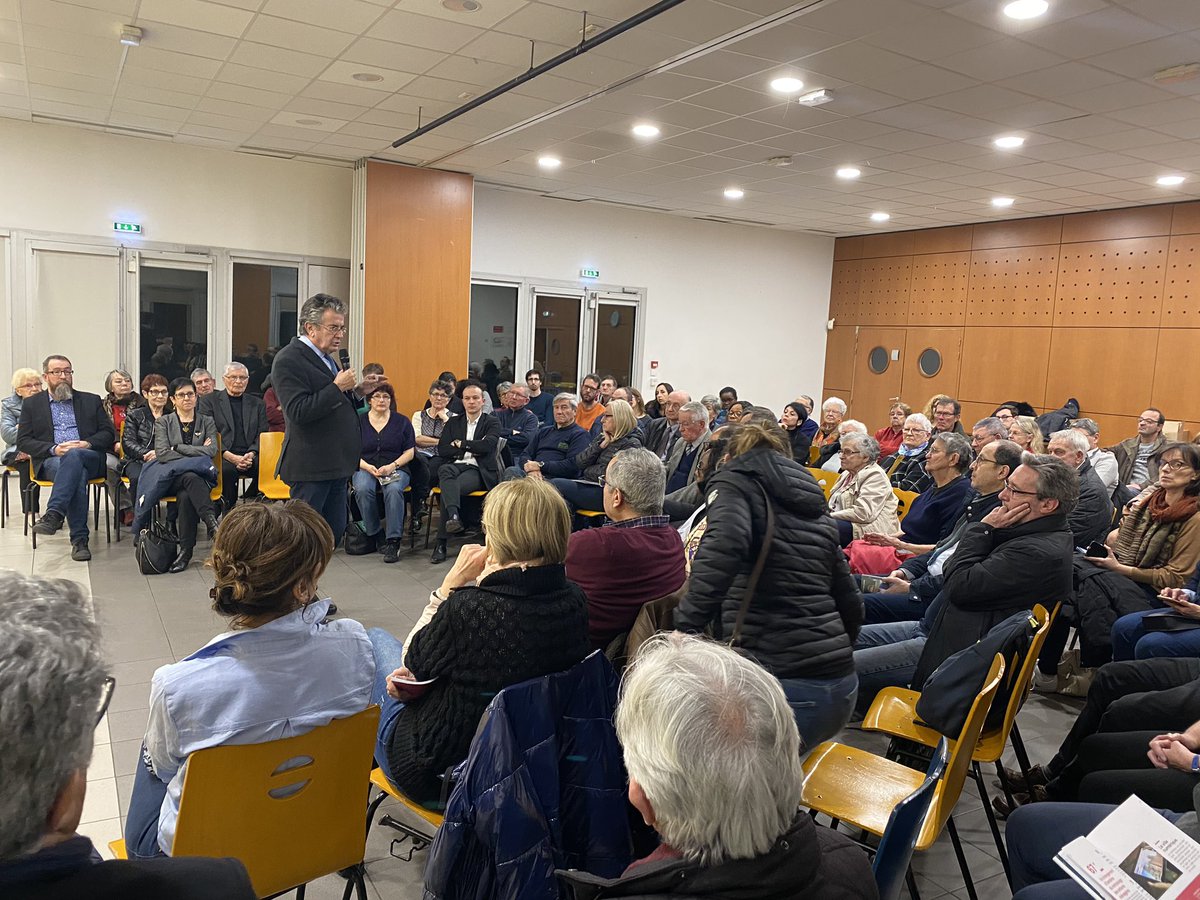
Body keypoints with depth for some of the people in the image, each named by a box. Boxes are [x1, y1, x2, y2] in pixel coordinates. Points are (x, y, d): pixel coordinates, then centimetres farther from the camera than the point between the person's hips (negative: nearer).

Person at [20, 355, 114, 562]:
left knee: (74, 456, -38)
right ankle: (79, 539, -42)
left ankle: (53, 514, -49)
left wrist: (87, 444, -8)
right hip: (50, 462, -1)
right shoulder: (31, 404, 19)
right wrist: (54, 449, -9)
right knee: (78, 474, -37)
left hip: (91, 458, 1)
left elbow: (108, 433, 13)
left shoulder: (91, 401, 21)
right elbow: (23, 442, 9)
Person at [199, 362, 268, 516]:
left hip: (250, 456, 2)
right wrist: (230, 456, -13)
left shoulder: (258, 404, 20)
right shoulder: (209, 400, 13)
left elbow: (262, 434, 12)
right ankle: (229, 512, -18)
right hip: (223, 457, -2)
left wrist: (251, 454, -11)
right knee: (228, 469, -37)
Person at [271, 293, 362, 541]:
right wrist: (337, 387, -19)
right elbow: (298, 412, -21)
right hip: (311, 466, -9)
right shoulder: (289, 360, -12)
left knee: (335, 532, 12)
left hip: (336, 464, 9)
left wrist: (354, 392, 9)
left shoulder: (326, 358, 16)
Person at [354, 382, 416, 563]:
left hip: (396, 469, -1)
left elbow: (410, 452, 6)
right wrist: (368, 467, -12)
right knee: (363, 489, -34)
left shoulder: (402, 422, 11)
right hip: (365, 468, 1)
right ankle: (375, 534, -18)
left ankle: (393, 541, -34)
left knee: (394, 490, -35)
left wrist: (392, 466, -11)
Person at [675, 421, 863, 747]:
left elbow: (726, 542, -20)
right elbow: (850, 607, 24)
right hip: (841, 687, 7)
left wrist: (685, 626, -19)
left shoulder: (734, 482, 4)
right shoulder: (815, 506, 22)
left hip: (787, 687, -7)